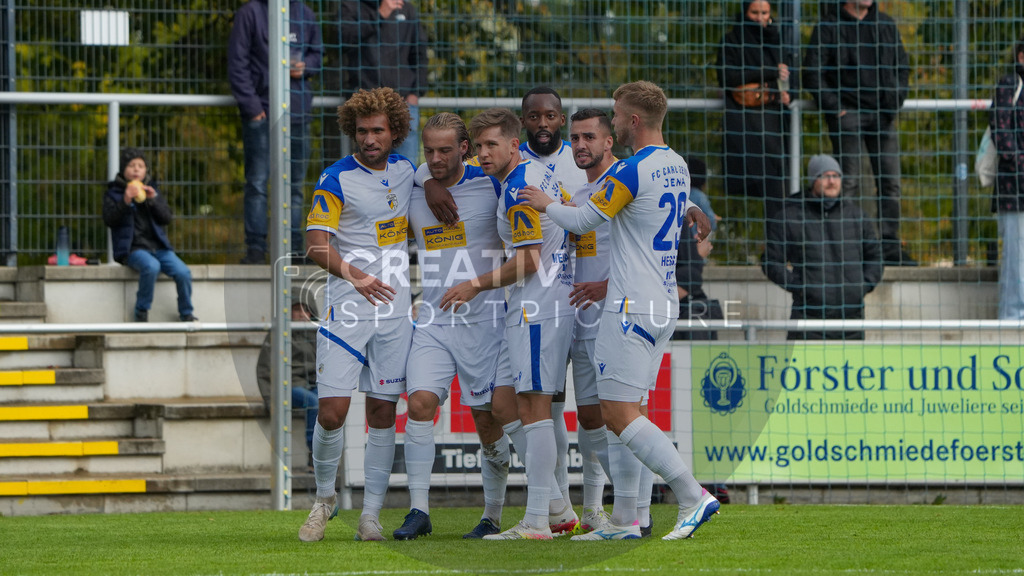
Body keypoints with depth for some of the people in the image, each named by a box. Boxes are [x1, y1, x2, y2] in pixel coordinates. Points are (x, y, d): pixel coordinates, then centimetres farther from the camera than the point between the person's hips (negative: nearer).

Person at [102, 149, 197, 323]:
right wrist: (125, 202, -22)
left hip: (158, 246, 4)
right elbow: (109, 220, -8)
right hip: (132, 248, -4)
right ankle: (141, 313, -19)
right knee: (151, 266, -37)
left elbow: (167, 218, 8)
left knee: (183, 272, -20)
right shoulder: (114, 193, 7)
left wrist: (154, 200, -8)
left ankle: (187, 315, 2)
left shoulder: (152, 190, 18)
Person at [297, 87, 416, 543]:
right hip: (347, 311, -4)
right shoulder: (336, 179, -7)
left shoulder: (405, 170, 9)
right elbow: (316, 244, -15)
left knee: (383, 411, 3)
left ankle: (371, 513, 8)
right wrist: (355, 275, -30)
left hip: (395, 307, 4)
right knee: (332, 410, -10)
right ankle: (325, 498, 14)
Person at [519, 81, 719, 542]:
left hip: (632, 305, -9)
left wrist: (546, 205, 12)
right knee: (619, 412, 11)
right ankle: (625, 520, 7)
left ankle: (693, 496, -16)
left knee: (619, 414, -10)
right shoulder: (677, 166, 12)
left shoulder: (630, 171, -14)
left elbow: (584, 220, -5)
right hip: (664, 302, 9)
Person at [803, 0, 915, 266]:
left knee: (890, 182, 3)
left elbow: (902, 65, 18)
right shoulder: (829, 27, -1)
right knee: (848, 182, -7)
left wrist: (895, 100, 4)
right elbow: (813, 72, -5)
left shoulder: (886, 24, 13)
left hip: (883, 115, 5)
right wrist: (834, 107, -11)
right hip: (848, 114, -5)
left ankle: (890, 245, 7)